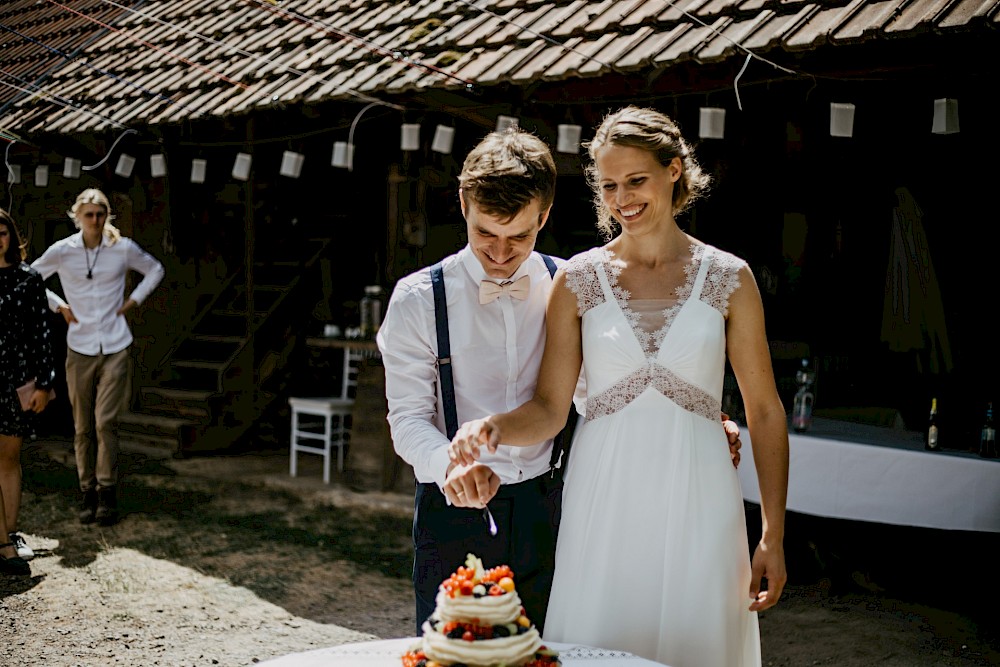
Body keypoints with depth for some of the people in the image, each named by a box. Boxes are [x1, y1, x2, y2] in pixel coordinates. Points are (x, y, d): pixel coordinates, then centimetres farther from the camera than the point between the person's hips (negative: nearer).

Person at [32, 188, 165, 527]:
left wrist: (133, 300, 4)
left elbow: (155, 270, 14)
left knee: (106, 422, -8)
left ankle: (107, 493, -1)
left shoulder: (123, 248, -3)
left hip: (115, 347, -1)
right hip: (79, 347, 1)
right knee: (83, 427, 5)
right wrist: (59, 306, 3)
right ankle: (88, 493, 15)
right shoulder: (62, 251, -3)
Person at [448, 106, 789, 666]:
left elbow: (764, 411, 3)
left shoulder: (728, 278, 2)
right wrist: (493, 428, -21)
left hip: (697, 500, 0)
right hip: (604, 504, 0)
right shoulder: (578, 279, 3)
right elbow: (549, 410, 1)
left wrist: (773, 536, 0)